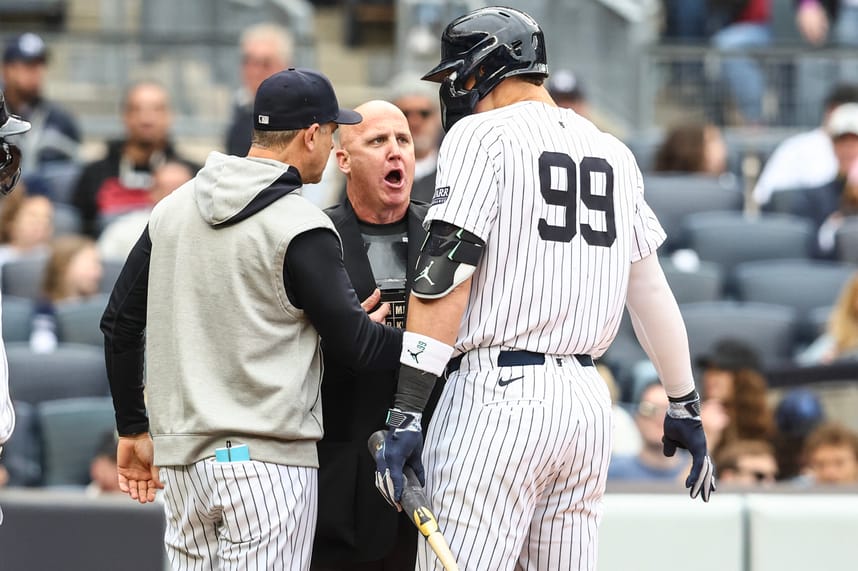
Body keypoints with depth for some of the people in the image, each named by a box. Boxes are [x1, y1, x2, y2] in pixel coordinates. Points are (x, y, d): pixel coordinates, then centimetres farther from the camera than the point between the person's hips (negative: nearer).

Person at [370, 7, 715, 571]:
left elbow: (444, 277, -12)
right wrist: (685, 407, 26)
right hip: (589, 398, 7)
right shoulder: (613, 153, 16)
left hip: (500, 396, -7)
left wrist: (405, 413, -15)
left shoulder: (482, 134, -3)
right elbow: (651, 291, 19)